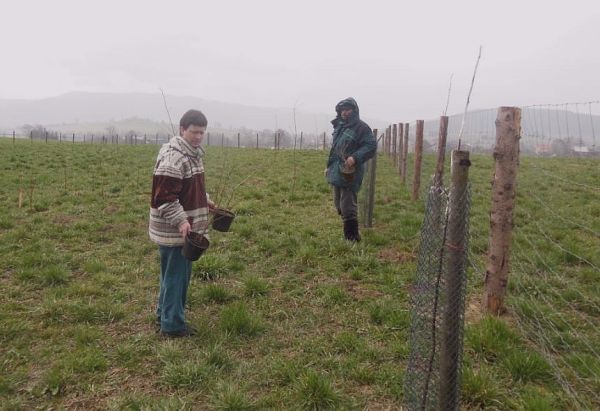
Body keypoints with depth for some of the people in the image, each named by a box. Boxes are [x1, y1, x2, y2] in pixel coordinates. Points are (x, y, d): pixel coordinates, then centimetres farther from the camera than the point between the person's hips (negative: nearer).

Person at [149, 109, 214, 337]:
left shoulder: (193, 153, 12)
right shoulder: (173, 157, -20)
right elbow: (164, 196, -24)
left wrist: (205, 201, 15)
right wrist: (181, 221, -28)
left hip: (186, 227, 10)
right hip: (173, 230, -10)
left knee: (176, 274, 19)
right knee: (176, 276, 1)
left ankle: (164, 316, 35)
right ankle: (172, 325, 15)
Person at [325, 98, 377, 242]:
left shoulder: (361, 127, -9)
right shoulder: (339, 126, 17)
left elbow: (371, 146, -15)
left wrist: (355, 157, -26)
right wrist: (329, 166, 22)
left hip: (349, 173, -9)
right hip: (337, 171, 9)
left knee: (348, 206, -8)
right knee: (339, 205, 16)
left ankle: (352, 238, 2)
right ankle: (349, 235, 30)